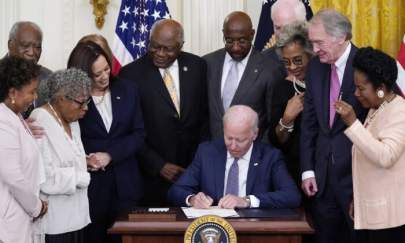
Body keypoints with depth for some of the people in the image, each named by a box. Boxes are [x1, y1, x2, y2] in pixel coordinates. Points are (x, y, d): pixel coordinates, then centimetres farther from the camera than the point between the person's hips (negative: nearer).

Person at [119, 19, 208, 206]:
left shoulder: (197, 66, 4)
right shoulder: (131, 74, -6)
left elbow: (205, 116, 10)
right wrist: (159, 166, -10)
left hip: (194, 169, 3)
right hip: (152, 176, -2)